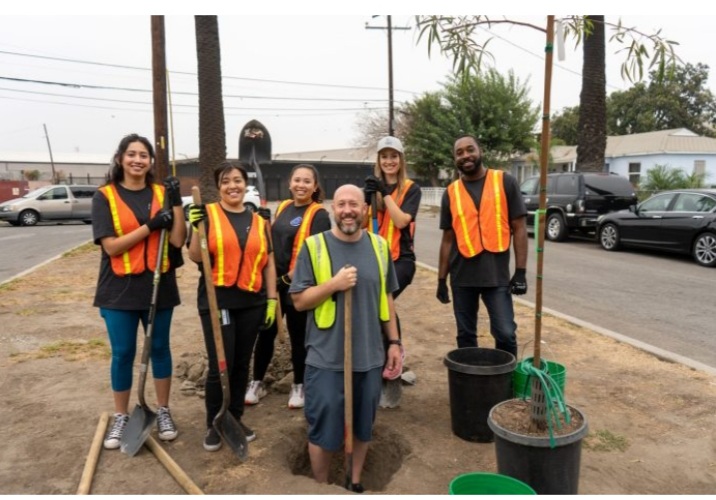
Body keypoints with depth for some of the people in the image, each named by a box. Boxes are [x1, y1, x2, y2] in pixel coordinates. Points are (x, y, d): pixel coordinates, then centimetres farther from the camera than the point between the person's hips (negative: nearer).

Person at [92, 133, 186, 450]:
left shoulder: (162, 194, 2)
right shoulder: (104, 197, -3)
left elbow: (178, 240, -6)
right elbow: (111, 246, -13)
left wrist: (177, 204, -15)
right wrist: (150, 226, -20)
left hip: (159, 285, 2)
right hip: (120, 289, -2)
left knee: (160, 348, 12)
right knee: (123, 353, 8)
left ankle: (163, 412, 28)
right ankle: (121, 417, 26)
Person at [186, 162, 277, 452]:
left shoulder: (258, 221, 9)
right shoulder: (207, 214, -1)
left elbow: (268, 263, 10)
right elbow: (195, 257, -8)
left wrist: (272, 299, 5)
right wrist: (196, 227, -23)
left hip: (251, 303, 4)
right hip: (216, 301, -3)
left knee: (241, 364, 13)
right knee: (220, 366, -1)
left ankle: (236, 418, 29)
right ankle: (213, 424, 19)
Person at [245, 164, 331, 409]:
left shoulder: (318, 214, -10)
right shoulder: (283, 207, 10)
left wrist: (288, 278, -19)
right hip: (272, 281, 6)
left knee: (298, 336, 8)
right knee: (265, 333, 13)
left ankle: (299, 386, 26)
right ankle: (257, 382, 29)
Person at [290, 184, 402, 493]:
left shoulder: (379, 246, 3)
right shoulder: (314, 246, -8)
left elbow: (386, 298, 11)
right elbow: (299, 300, -6)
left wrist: (394, 341, 9)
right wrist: (334, 284, -20)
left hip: (369, 357, 3)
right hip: (326, 359, -3)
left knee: (362, 427, 18)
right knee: (323, 431, 10)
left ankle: (355, 482, 41)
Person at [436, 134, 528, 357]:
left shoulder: (505, 182, -1)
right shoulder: (451, 192, 6)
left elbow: (519, 228, -1)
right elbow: (448, 239, 10)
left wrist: (520, 271, -6)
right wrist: (441, 279, 9)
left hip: (497, 274, -2)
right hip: (462, 275, 3)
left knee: (505, 333, -3)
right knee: (465, 334, 12)